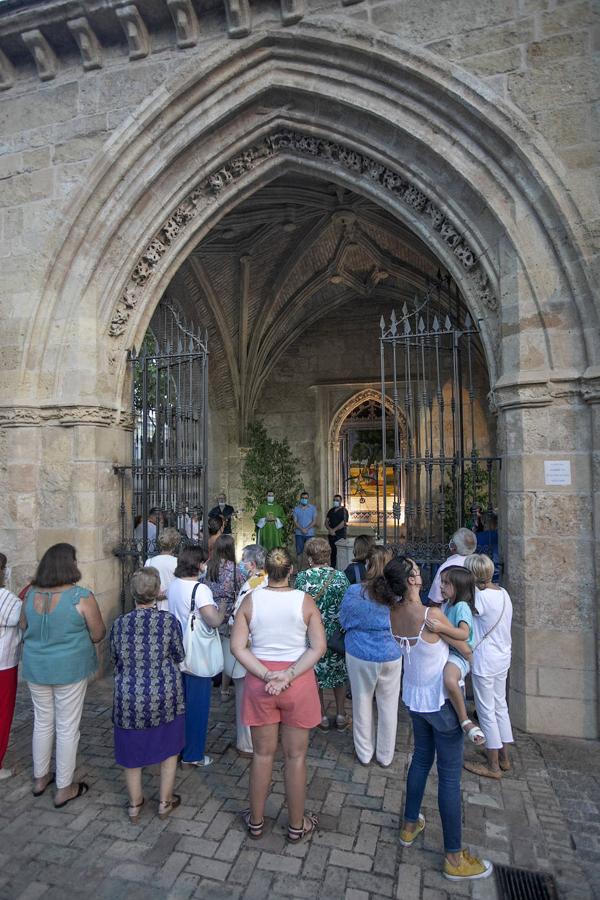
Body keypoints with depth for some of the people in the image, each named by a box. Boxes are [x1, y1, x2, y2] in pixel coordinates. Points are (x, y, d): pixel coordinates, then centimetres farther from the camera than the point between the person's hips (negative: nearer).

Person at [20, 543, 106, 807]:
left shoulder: (31, 594, -6)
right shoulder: (81, 597, -21)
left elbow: (23, 628, 9)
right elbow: (98, 635, -13)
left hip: (35, 668, 5)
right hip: (69, 669, -5)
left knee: (42, 722, 23)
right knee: (67, 728, 10)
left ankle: (40, 778, 40)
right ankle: (64, 789, 25)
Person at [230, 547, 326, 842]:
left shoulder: (251, 599, -7)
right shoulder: (305, 601, -11)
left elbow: (237, 646, -10)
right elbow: (318, 647, -15)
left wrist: (267, 675, -13)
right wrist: (289, 675, -16)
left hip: (259, 682, 1)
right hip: (298, 683, -1)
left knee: (263, 753, 19)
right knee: (295, 756, 15)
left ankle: (256, 821, 38)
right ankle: (297, 825, 33)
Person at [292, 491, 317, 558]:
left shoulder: (313, 508, 4)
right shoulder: (296, 508, 6)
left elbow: (314, 521, -1)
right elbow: (295, 521, 1)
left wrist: (306, 529, -14)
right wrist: (302, 529, -15)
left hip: (310, 534, -1)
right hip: (299, 534, 1)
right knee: (299, 552, 0)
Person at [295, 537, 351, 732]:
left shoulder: (301, 577, -14)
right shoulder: (340, 576, -11)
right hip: (337, 634, 1)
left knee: (315, 675, 17)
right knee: (339, 673, 19)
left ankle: (322, 717, 28)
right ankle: (341, 716, 29)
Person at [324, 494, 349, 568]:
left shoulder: (344, 511, -3)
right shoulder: (331, 511, 15)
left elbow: (343, 523, -12)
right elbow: (326, 521, 11)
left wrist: (334, 530, -12)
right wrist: (329, 529, -8)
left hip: (340, 535, -5)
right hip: (331, 534, 5)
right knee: (332, 552, 7)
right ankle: (332, 568, 14)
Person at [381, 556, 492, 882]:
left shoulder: (394, 614, -10)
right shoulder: (432, 616, -30)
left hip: (415, 697, 7)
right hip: (440, 701, -6)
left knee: (421, 758, 26)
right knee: (449, 776, 9)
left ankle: (410, 825, 43)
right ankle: (454, 858, 25)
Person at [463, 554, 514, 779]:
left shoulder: (481, 597, -25)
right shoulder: (503, 593, -1)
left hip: (484, 662, -8)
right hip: (503, 659, 8)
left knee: (486, 712, 7)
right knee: (500, 706, 21)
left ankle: (493, 766, 21)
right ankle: (504, 757, 36)